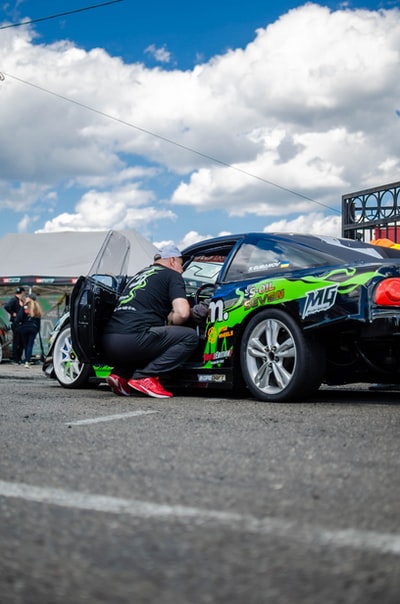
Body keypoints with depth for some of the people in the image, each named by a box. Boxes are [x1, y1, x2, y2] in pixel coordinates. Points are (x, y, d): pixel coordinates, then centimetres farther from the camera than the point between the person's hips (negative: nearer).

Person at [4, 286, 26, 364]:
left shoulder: (21, 301, 16)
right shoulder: (13, 299, -10)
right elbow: (6, 306, -25)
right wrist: (12, 313, -18)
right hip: (15, 322, -8)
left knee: (21, 341, 11)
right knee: (16, 341, -4)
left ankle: (19, 358, 19)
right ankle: (15, 358, 2)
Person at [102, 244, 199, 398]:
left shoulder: (140, 274, 30)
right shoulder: (172, 275, 8)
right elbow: (182, 313, -8)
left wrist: (166, 320, 29)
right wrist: (171, 321, 14)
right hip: (132, 339, -8)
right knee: (190, 337, 0)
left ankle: (120, 374, 12)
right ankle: (144, 376, -10)